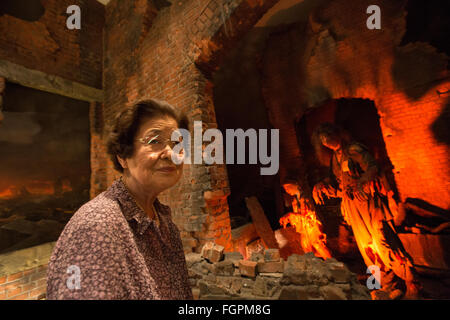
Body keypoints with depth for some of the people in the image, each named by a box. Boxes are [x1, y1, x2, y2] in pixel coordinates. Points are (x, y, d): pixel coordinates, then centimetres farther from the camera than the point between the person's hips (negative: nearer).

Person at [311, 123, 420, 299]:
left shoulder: (354, 149, -8)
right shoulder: (335, 158, 15)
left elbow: (373, 167, -23)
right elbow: (336, 182, 23)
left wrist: (361, 181, -41)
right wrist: (320, 185, 6)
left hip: (370, 202, -7)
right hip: (353, 207, 7)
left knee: (383, 243, -8)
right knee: (367, 247, 9)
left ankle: (412, 285, 11)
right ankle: (388, 287, 23)